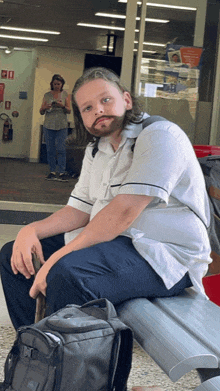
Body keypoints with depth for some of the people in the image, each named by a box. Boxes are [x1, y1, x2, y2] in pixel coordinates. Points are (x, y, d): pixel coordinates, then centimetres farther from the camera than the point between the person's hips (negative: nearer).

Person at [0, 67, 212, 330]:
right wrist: (33, 230, -7)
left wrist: (59, 257, -24)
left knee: (69, 273, -35)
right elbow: (80, 211, 12)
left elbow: (124, 212, -23)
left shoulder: (160, 135, -13)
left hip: (166, 254, -9)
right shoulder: (96, 151, 17)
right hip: (112, 242, 9)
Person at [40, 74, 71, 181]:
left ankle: (62, 172, -5)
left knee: (61, 149, -7)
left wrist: (63, 106, -19)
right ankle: (52, 172, 9)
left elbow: (69, 111, 1)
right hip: (49, 125, 2)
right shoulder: (47, 95, 8)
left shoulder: (65, 94, 6)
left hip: (62, 126, -2)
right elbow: (41, 112, 8)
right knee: (50, 149, 2)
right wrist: (45, 108, -14)